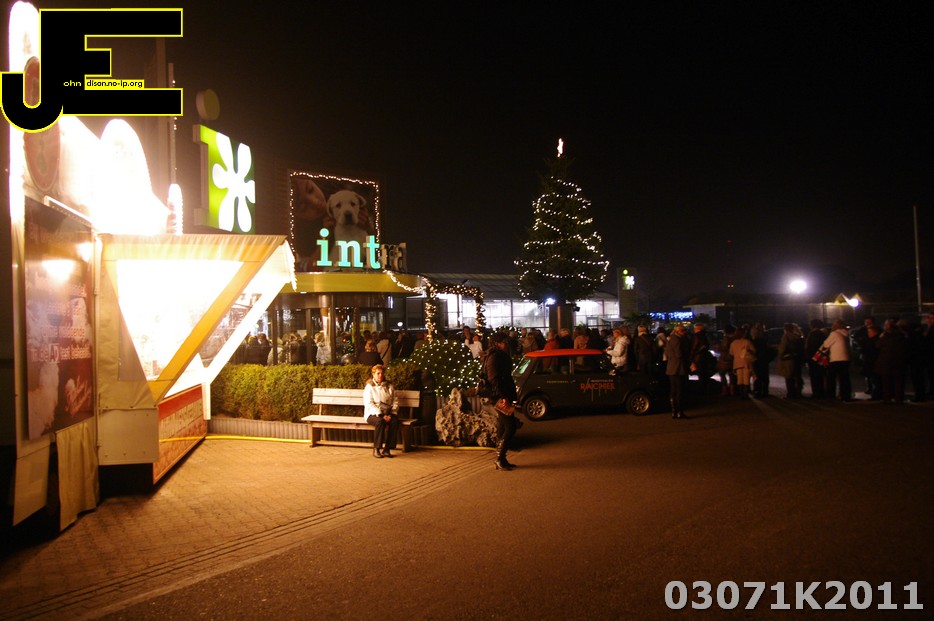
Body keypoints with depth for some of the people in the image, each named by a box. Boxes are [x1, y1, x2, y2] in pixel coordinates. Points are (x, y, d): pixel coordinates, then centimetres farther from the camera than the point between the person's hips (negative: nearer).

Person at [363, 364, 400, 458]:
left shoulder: (389, 386, 16)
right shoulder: (369, 387, 4)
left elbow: (395, 401, 10)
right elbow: (369, 404, -8)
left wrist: (391, 414, -8)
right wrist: (381, 415, -20)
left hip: (387, 413, 3)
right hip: (373, 414, -3)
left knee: (395, 421, -30)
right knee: (380, 421, -37)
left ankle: (387, 449, -26)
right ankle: (376, 449, -27)